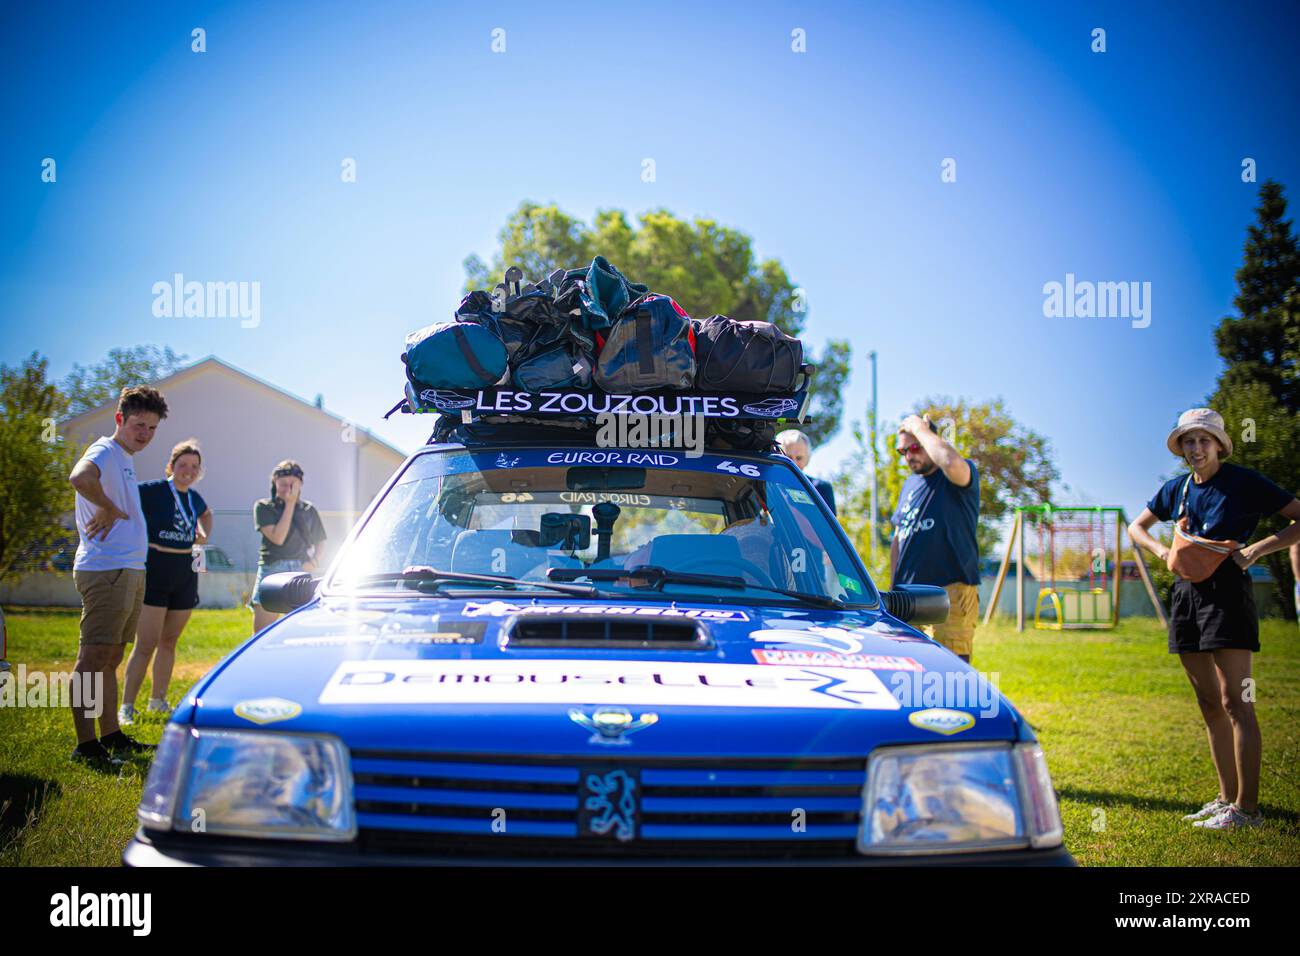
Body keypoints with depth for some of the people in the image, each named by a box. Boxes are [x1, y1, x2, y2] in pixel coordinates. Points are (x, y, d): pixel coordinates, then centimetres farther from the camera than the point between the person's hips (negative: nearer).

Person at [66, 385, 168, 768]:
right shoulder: (105, 451, -10)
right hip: (105, 571, -10)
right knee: (93, 658, -10)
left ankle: (112, 736, 23)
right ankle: (85, 745, -10)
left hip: (129, 572, 10)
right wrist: (109, 509, -21)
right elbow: (79, 477, -33)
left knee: (110, 660, 15)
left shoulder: (124, 459, 20)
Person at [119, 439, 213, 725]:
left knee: (169, 641, 13)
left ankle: (158, 699, 25)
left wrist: (204, 535, 17)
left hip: (185, 575, 7)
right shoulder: (153, 490, -11)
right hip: (154, 571, -6)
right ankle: (127, 707, -5)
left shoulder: (194, 498, 11)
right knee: (146, 645, -10)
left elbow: (206, 513, 33)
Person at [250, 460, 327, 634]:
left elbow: (320, 541, 19)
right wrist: (290, 504, -6)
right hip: (271, 569, -2)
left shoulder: (309, 510, 14)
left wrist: (315, 561, -2)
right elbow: (277, 538, -9)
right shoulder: (263, 507, 4)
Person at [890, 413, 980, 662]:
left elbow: (950, 463, -28)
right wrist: (895, 586, 18)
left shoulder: (963, 474, -1)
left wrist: (921, 429, -13)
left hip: (950, 592, -7)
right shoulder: (909, 484, 22)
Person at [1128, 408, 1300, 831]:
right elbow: (1136, 527, 24)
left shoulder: (1244, 483, -4)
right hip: (1186, 595, 7)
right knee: (1209, 705, 10)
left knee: (1235, 701, -11)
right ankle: (1227, 797, 17)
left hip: (1227, 594, -7)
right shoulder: (1176, 489, 11)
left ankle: (1247, 806, -9)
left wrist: (1259, 547, -17)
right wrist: (1162, 550, 4)